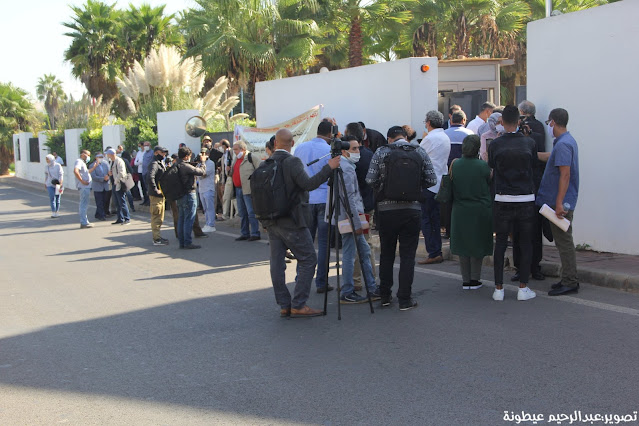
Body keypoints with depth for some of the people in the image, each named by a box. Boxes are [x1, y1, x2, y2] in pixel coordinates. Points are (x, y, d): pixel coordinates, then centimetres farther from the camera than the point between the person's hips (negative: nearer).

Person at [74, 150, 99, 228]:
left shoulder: (82, 163, 23)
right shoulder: (79, 161, -9)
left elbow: (87, 172, 34)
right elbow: (75, 171, -26)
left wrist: (94, 166, 30)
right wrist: (82, 181, -24)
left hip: (86, 187, 11)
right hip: (84, 186, -11)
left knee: (84, 204, 14)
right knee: (84, 204, -8)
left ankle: (84, 222, 20)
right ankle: (84, 223, -6)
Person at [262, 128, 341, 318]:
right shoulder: (292, 162, -12)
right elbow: (308, 184, -23)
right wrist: (329, 167, -20)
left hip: (272, 222, 7)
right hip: (292, 222, -7)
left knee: (277, 263, 8)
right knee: (308, 260, 1)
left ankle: (284, 305, 13)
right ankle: (298, 305, -3)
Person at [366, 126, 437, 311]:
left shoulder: (380, 153, -1)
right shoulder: (419, 151, 3)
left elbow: (370, 180, -7)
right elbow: (431, 180, 0)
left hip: (386, 209, 0)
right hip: (411, 209, 0)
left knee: (386, 253, 14)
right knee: (407, 255, 5)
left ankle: (385, 296, 22)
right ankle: (405, 299, 6)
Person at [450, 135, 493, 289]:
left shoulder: (454, 165, -5)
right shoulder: (483, 166, -12)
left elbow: (451, 188, 5)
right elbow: (490, 185, 2)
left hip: (460, 211, 2)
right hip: (481, 211, -2)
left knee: (463, 246, 11)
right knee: (478, 245, 11)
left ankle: (466, 280, 15)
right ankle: (475, 279, 13)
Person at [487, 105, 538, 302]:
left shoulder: (495, 144, -3)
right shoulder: (529, 143, -2)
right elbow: (533, 164, 13)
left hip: (502, 200, 0)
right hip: (526, 200, 0)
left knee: (500, 243, 8)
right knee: (526, 243, 9)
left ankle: (498, 288, 9)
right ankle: (523, 288, 9)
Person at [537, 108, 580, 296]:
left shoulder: (563, 144, -17)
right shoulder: (567, 141, 15)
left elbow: (565, 175, -23)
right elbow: (551, 156, 33)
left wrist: (559, 203, -24)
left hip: (561, 202, -10)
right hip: (560, 201, 10)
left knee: (564, 241, -5)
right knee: (562, 240, 14)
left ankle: (570, 283, 1)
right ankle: (568, 279, 22)